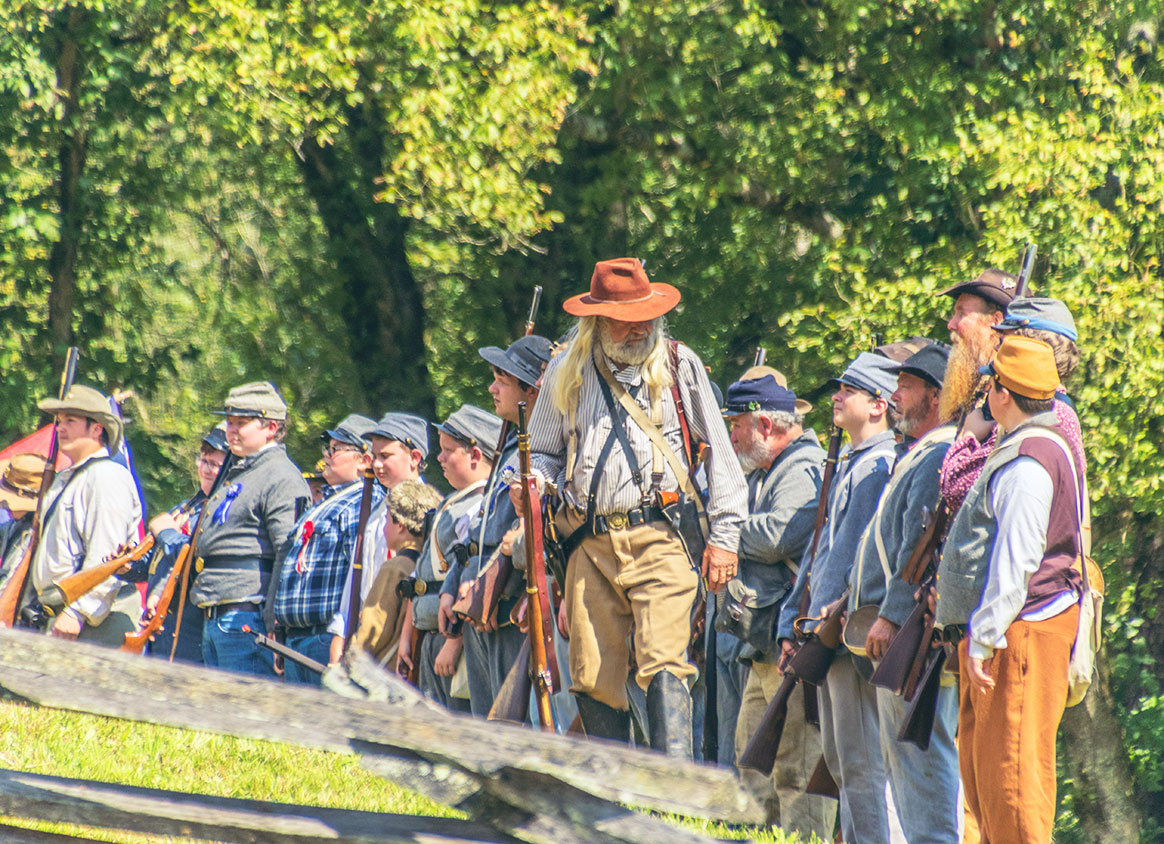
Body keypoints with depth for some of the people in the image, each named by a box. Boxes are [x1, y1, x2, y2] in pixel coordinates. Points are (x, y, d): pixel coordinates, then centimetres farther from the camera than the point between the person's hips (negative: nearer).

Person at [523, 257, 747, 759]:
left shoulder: (678, 365, 6)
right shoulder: (567, 373, 12)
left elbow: (718, 452, 8)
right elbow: (544, 451, 23)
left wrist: (724, 536, 2)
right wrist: (535, 483, -2)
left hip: (659, 537, -3)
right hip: (590, 544, 3)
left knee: (663, 666, -17)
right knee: (592, 677, 3)